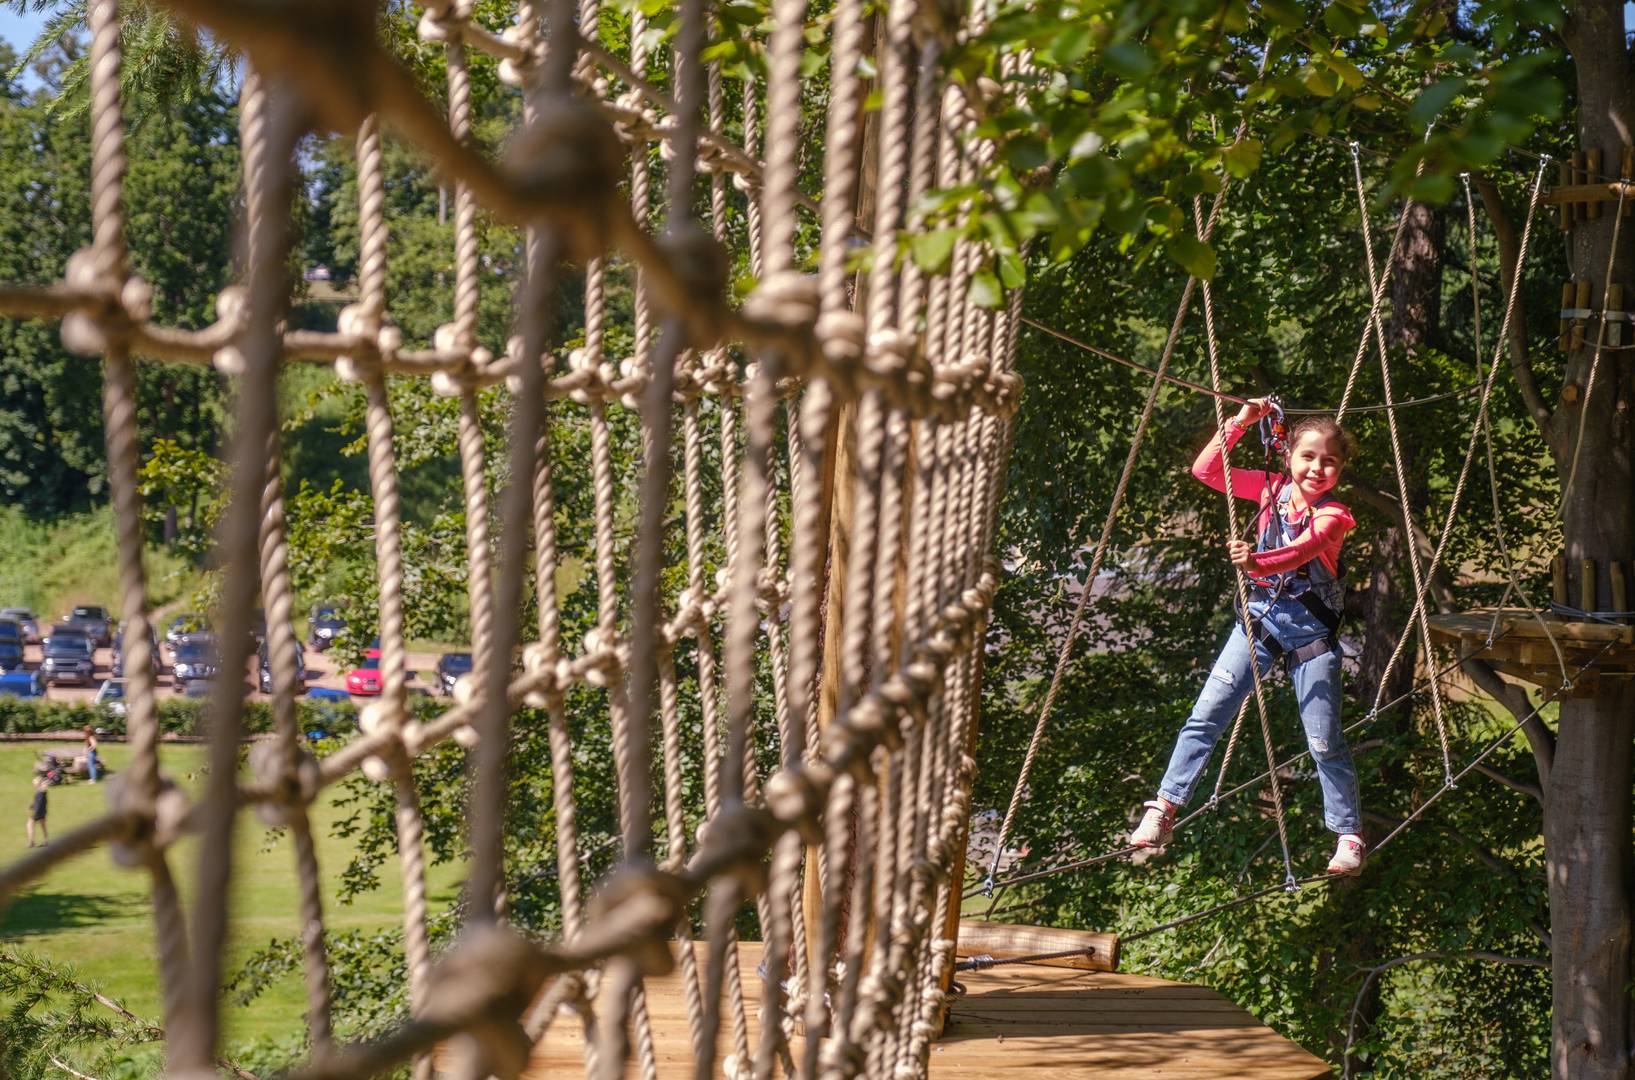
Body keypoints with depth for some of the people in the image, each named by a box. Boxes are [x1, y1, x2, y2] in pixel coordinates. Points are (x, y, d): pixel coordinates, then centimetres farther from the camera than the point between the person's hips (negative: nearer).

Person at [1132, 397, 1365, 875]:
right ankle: (1164, 808, -5)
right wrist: (1239, 423, -8)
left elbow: (1299, 551, -32)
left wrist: (1256, 561, -52)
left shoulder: (1333, 515, -12)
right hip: (1260, 618, 3)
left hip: (1311, 631, -3)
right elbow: (1205, 470, 2)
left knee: (1324, 741, 0)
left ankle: (1349, 835, 13)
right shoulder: (1273, 488, 2)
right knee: (1207, 714, -7)